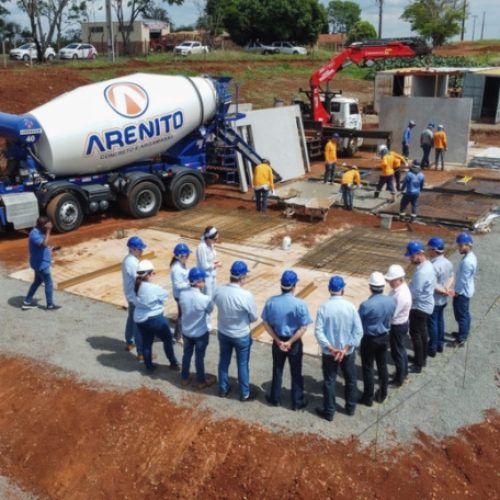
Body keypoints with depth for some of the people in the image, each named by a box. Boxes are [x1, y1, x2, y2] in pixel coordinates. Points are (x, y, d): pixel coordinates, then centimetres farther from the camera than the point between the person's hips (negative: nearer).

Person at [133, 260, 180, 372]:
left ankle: (149, 366, 30)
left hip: (139, 319, 7)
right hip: (154, 319, -6)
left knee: (146, 342, 19)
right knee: (167, 339, 12)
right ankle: (173, 363, 24)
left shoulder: (137, 286, -4)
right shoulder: (154, 288, -23)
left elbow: (135, 302, 4)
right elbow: (165, 295, -6)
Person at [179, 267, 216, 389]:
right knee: (199, 357, 14)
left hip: (186, 331, 4)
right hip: (201, 333, -4)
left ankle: (184, 378, 40)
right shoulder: (204, 299, -29)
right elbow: (210, 310, -9)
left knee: (187, 354, 23)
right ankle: (201, 381, 32)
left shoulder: (182, 295, -15)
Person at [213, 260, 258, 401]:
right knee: (242, 364, 15)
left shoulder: (219, 291, -16)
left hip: (223, 333, 4)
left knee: (224, 361, 23)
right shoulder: (246, 296, -29)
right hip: (241, 336, -4)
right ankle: (245, 394, 32)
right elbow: (254, 317, -15)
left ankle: (223, 389, 40)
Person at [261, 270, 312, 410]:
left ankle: (275, 398, 34)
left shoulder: (271, 302, -13)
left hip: (277, 341, 2)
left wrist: (278, 340, -5)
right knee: (296, 372, 15)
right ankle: (297, 402, 27)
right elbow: (303, 328, -19)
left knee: (277, 370, 21)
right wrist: (290, 342, -13)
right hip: (295, 342, -2)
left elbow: (266, 324, -7)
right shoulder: (300, 304, -21)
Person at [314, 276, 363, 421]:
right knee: (350, 379, 22)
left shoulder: (324, 307, -16)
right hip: (348, 352, 1)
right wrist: (346, 348, -12)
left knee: (329, 381, 14)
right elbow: (358, 331, -13)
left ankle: (329, 412, 25)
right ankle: (351, 407, 38)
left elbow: (318, 331, -17)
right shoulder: (350, 307, -13)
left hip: (329, 352, -1)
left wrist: (330, 347, -14)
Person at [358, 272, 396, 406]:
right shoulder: (391, 301, -11)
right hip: (384, 337, 5)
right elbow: (390, 319, 5)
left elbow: (358, 323, -13)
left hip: (369, 339, -5)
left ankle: (368, 398, 23)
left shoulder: (366, 305, -28)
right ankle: (382, 395, 34)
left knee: (368, 368, 11)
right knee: (382, 366, 19)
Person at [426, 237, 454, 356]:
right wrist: (447, 289, -9)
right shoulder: (448, 263, 0)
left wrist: (444, 291, -12)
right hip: (443, 300, 8)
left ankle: (432, 349, 18)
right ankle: (440, 344, 34)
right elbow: (451, 278, 6)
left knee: (432, 324, 6)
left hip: (434, 300, -8)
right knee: (440, 321, 21)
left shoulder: (434, 266, -28)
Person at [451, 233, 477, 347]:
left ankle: (461, 339, 13)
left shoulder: (467, 261, -30)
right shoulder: (471, 257, 2)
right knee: (465, 313, 22)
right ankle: (464, 333, 37)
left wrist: (457, 292, -14)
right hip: (467, 291, 9)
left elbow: (463, 280, -25)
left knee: (461, 315, 2)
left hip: (462, 292, -9)